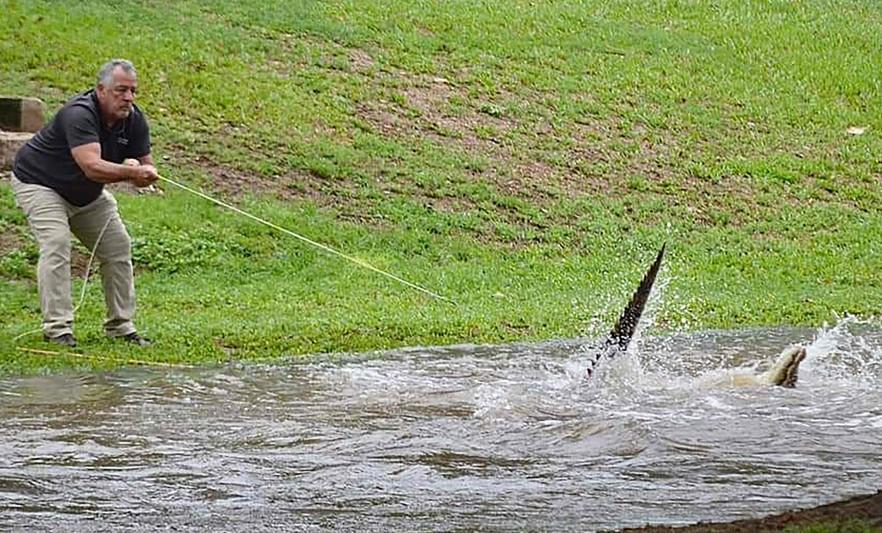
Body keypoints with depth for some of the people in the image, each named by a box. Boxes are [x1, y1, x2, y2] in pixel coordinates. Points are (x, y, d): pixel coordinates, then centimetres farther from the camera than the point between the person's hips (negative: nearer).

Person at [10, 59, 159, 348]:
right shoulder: (79, 115, -34)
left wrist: (140, 171, -30)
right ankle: (57, 328, -23)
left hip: (87, 194, 8)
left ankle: (120, 326, 11)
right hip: (40, 183, -7)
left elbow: (147, 167, -7)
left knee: (118, 247, 2)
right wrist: (132, 172, -57)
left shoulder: (134, 120, -11)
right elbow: (92, 167, -46)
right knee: (56, 246, -24)